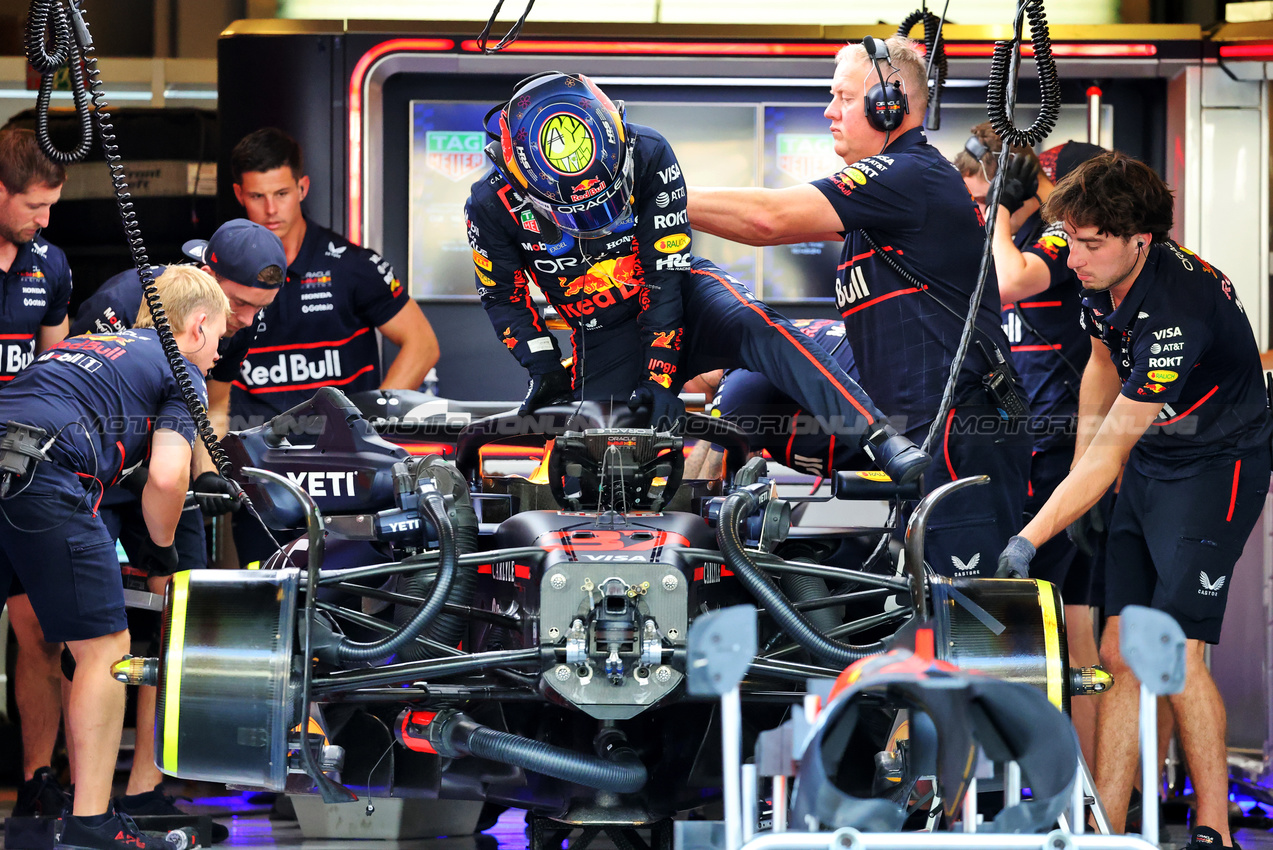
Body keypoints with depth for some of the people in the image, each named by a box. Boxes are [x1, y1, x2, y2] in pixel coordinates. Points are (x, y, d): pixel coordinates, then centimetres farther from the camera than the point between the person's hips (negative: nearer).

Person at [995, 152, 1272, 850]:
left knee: (1176, 654, -16)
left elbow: (1108, 453, -31)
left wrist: (1030, 539, -33)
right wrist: (1075, 486, 15)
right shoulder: (1103, 279, -6)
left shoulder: (1177, 310, -31)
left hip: (1216, 466, -8)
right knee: (1121, 655, 1)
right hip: (1149, 461, 8)